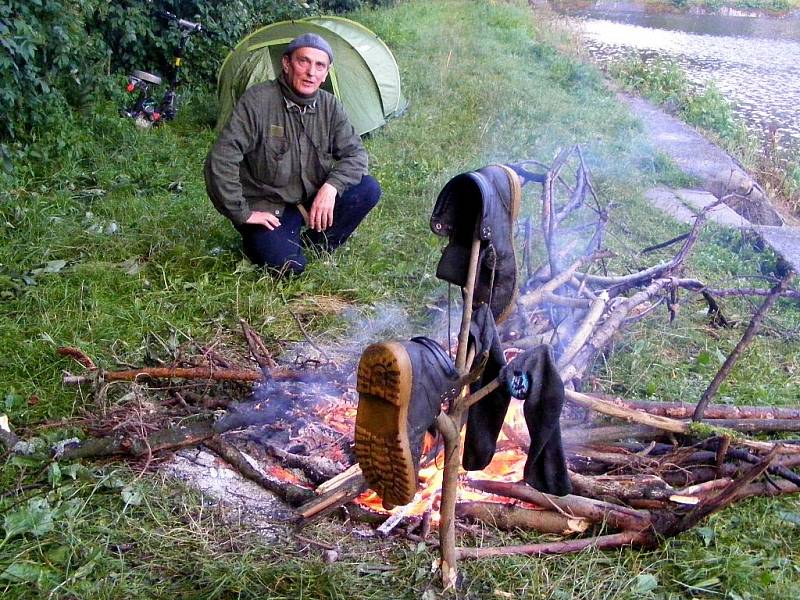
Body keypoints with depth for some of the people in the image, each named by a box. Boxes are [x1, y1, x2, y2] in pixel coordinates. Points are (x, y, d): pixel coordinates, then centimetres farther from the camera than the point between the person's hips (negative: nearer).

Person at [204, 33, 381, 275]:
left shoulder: (330, 106, -3)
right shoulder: (257, 101, -20)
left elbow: (355, 153, -2)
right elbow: (221, 160, -24)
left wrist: (331, 187, -22)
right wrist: (243, 213, -20)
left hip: (314, 201, 5)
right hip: (267, 208, -5)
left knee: (368, 188, -15)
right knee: (288, 264, -27)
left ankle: (318, 241, 5)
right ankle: (256, 238, 7)